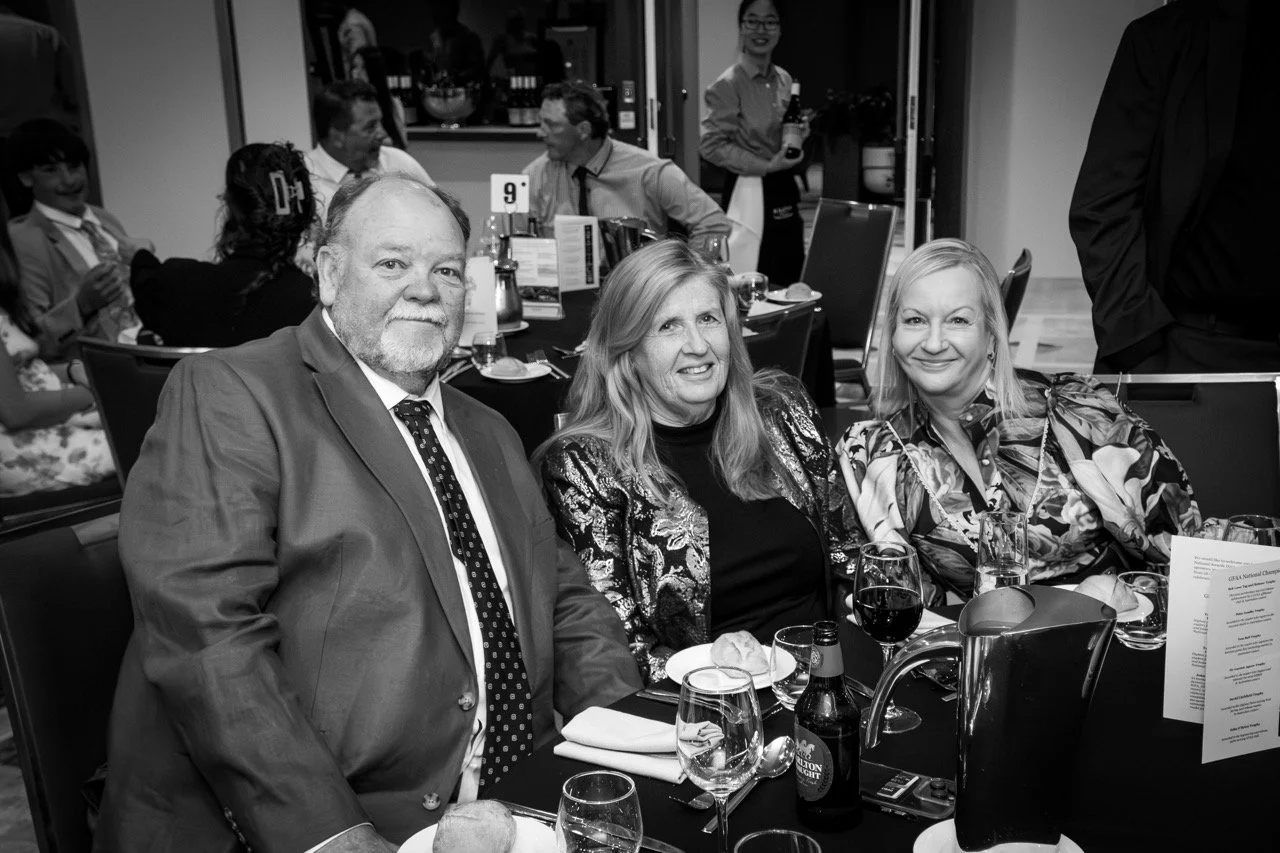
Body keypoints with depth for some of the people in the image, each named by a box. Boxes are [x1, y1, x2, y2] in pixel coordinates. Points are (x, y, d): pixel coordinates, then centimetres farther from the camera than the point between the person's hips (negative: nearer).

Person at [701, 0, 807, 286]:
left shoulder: (784, 80, 9)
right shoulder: (727, 85, -12)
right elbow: (712, 145, -16)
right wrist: (766, 167, -18)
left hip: (784, 190, 7)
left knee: (791, 281, 10)